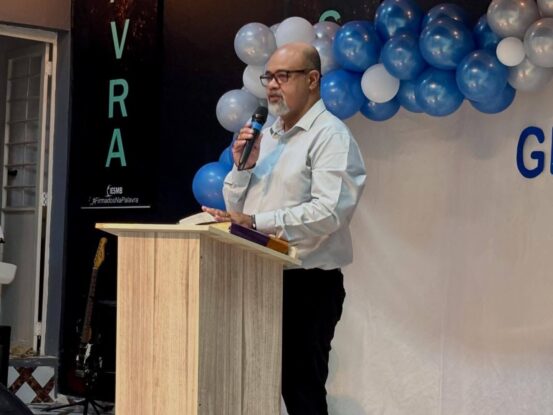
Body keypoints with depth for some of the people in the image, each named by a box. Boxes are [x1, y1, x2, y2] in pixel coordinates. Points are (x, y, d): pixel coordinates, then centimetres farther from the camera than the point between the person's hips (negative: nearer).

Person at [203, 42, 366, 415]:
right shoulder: (267, 136, 16)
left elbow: (328, 212, -23)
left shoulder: (330, 136, -9)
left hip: (309, 285, -8)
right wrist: (243, 166, 0)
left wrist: (256, 222, -25)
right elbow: (236, 209, 18)